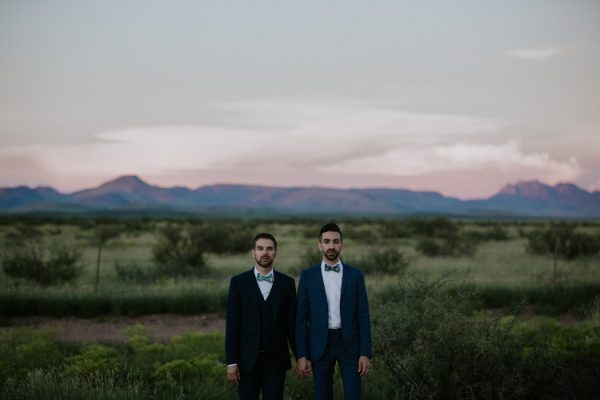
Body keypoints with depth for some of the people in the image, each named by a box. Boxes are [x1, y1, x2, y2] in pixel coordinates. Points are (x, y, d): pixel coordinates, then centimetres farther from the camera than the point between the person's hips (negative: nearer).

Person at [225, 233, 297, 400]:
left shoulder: (287, 283, 4)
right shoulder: (239, 282, 0)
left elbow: (292, 323, 6)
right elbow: (232, 324, -3)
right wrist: (231, 362, -8)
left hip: (276, 360, 1)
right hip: (248, 359, -1)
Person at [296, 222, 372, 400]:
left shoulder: (355, 275, 3)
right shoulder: (308, 275, 2)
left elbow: (363, 316, 1)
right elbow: (302, 318, 1)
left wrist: (365, 353, -6)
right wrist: (301, 355, -5)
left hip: (349, 345, 0)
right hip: (320, 345, 0)